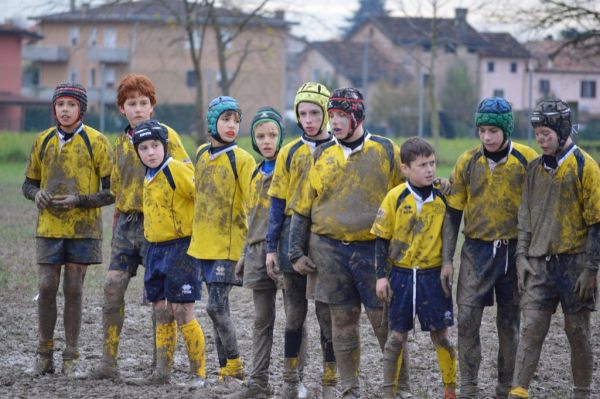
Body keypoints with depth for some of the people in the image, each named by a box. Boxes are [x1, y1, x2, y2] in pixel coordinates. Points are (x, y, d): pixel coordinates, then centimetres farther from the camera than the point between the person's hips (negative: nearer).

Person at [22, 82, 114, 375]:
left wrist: (79, 201, -17)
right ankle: (44, 354, 9)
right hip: (49, 228, 3)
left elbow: (111, 192, -4)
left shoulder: (97, 142, -4)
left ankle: (71, 357, 9)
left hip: (83, 229, -3)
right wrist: (37, 195, -9)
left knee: (73, 290, 1)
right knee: (46, 288, -2)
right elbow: (29, 183, 15)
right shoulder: (43, 141, 7)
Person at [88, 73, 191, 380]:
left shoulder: (166, 136, -5)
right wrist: (116, 230, 18)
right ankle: (109, 361, 1)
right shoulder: (121, 143, 14)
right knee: (112, 287, -3)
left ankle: (159, 363, 9)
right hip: (127, 223, 5)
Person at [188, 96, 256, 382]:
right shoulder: (202, 154, 9)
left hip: (229, 243, -6)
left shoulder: (242, 159, -9)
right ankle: (226, 369, 15)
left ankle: (234, 366, 0)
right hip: (204, 242, 6)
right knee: (218, 307, 9)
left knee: (216, 306, -12)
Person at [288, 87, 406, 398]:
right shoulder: (322, 157, 8)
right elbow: (302, 208, 12)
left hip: (374, 249, -2)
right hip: (331, 250, 2)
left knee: (383, 319, -3)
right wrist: (297, 252, 8)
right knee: (342, 319, 5)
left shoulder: (386, 152, 1)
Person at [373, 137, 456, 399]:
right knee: (397, 335, 4)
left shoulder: (442, 197, -1)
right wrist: (381, 276, -5)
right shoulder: (396, 198, -6)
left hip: (433, 275, 1)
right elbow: (382, 238, -2)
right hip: (401, 275, -1)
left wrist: (448, 264, 1)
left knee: (440, 334, 5)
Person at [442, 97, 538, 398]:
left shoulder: (527, 160, -6)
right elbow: (453, 212, 6)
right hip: (477, 250, 1)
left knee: (509, 323, 7)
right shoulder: (467, 162, 0)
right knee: (467, 319, -7)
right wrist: (447, 259, 2)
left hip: (515, 250, -1)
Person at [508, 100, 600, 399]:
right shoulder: (535, 168, 10)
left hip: (574, 262, -4)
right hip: (539, 263, 4)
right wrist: (522, 256, 5)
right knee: (531, 330, -3)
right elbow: (525, 217, 16)